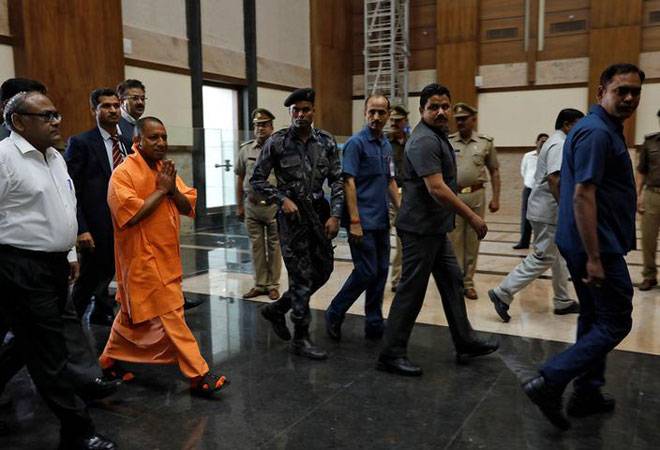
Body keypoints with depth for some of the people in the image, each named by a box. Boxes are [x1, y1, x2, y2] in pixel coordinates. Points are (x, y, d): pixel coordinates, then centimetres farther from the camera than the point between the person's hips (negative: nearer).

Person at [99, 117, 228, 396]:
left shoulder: (165, 169, 10)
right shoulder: (123, 173, -12)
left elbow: (188, 207, 6)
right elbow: (131, 215, -23)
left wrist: (173, 188, -12)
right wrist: (160, 190, -16)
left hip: (167, 257, 8)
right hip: (143, 259, -8)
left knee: (134, 314, 19)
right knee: (170, 314, -7)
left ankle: (110, 361, 37)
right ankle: (199, 376, -3)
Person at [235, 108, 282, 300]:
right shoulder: (246, 149, 6)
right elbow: (240, 178, 12)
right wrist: (239, 205, 11)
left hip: (274, 206, -3)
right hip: (252, 206, 3)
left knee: (274, 246, 5)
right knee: (256, 246, 9)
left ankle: (273, 285, 17)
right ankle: (259, 284, 21)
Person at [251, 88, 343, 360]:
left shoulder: (326, 141, 3)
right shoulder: (277, 142, -6)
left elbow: (337, 180, 3)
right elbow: (257, 180, -1)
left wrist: (335, 214, -6)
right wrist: (282, 199, -12)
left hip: (319, 211, 5)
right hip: (292, 214, -5)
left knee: (324, 270, 11)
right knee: (302, 275, -2)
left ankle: (277, 309, 31)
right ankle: (300, 338, 13)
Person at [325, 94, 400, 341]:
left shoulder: (387, 145, 13)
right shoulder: (356, 143, -10)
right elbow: (349, 183, -15)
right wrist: (354, 221, -20)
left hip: (381, 221, 8)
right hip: (363, 222, -7)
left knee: (381, 272, 9)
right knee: (365, 272, -6)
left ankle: (374, 324, 20)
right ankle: (334, 314, 13)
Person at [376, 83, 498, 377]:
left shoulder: (437, 136, 14)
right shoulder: (425, 140, -18)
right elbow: (436, 188, -26)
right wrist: (472, 217, -21)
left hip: (436, 227, 10)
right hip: (421, 228, -10)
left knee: (452, 281, 15)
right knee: (412, 290, -3)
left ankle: (465, 343, 27)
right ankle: (391, 354, 7)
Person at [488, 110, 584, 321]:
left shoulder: (556, 142, 18)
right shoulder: (560, 145, -15)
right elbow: (553, 179, -27)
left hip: (548, 210, 11)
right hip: (549, 212, -11)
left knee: (559, 256, 16)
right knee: (543, 257, -7)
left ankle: (562, 301, 25)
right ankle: (503, 293, -5)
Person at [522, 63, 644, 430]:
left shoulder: (604, 130, 16)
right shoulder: (597, 132, -17)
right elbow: (583, 196, -24)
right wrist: (593, 258, -25)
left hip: (588, 244, 10)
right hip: (597, 246, -10)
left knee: (595, 320, 17)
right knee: (615, 324, -3)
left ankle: (587, 394, 27)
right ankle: (548, 382, -6)